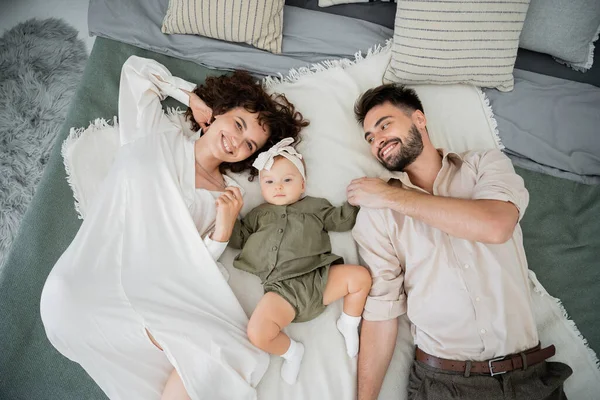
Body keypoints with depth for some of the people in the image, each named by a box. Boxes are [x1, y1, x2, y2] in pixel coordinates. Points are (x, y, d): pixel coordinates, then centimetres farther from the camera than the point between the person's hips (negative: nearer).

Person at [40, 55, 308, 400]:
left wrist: (222, 232, -14)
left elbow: (186, 270, 3)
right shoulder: (156, 134, 6)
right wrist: (193, 95, 10)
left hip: (142, 297, 3)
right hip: (85, 291, -3)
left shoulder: (225, 198, 8)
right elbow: (136, 68, 18)